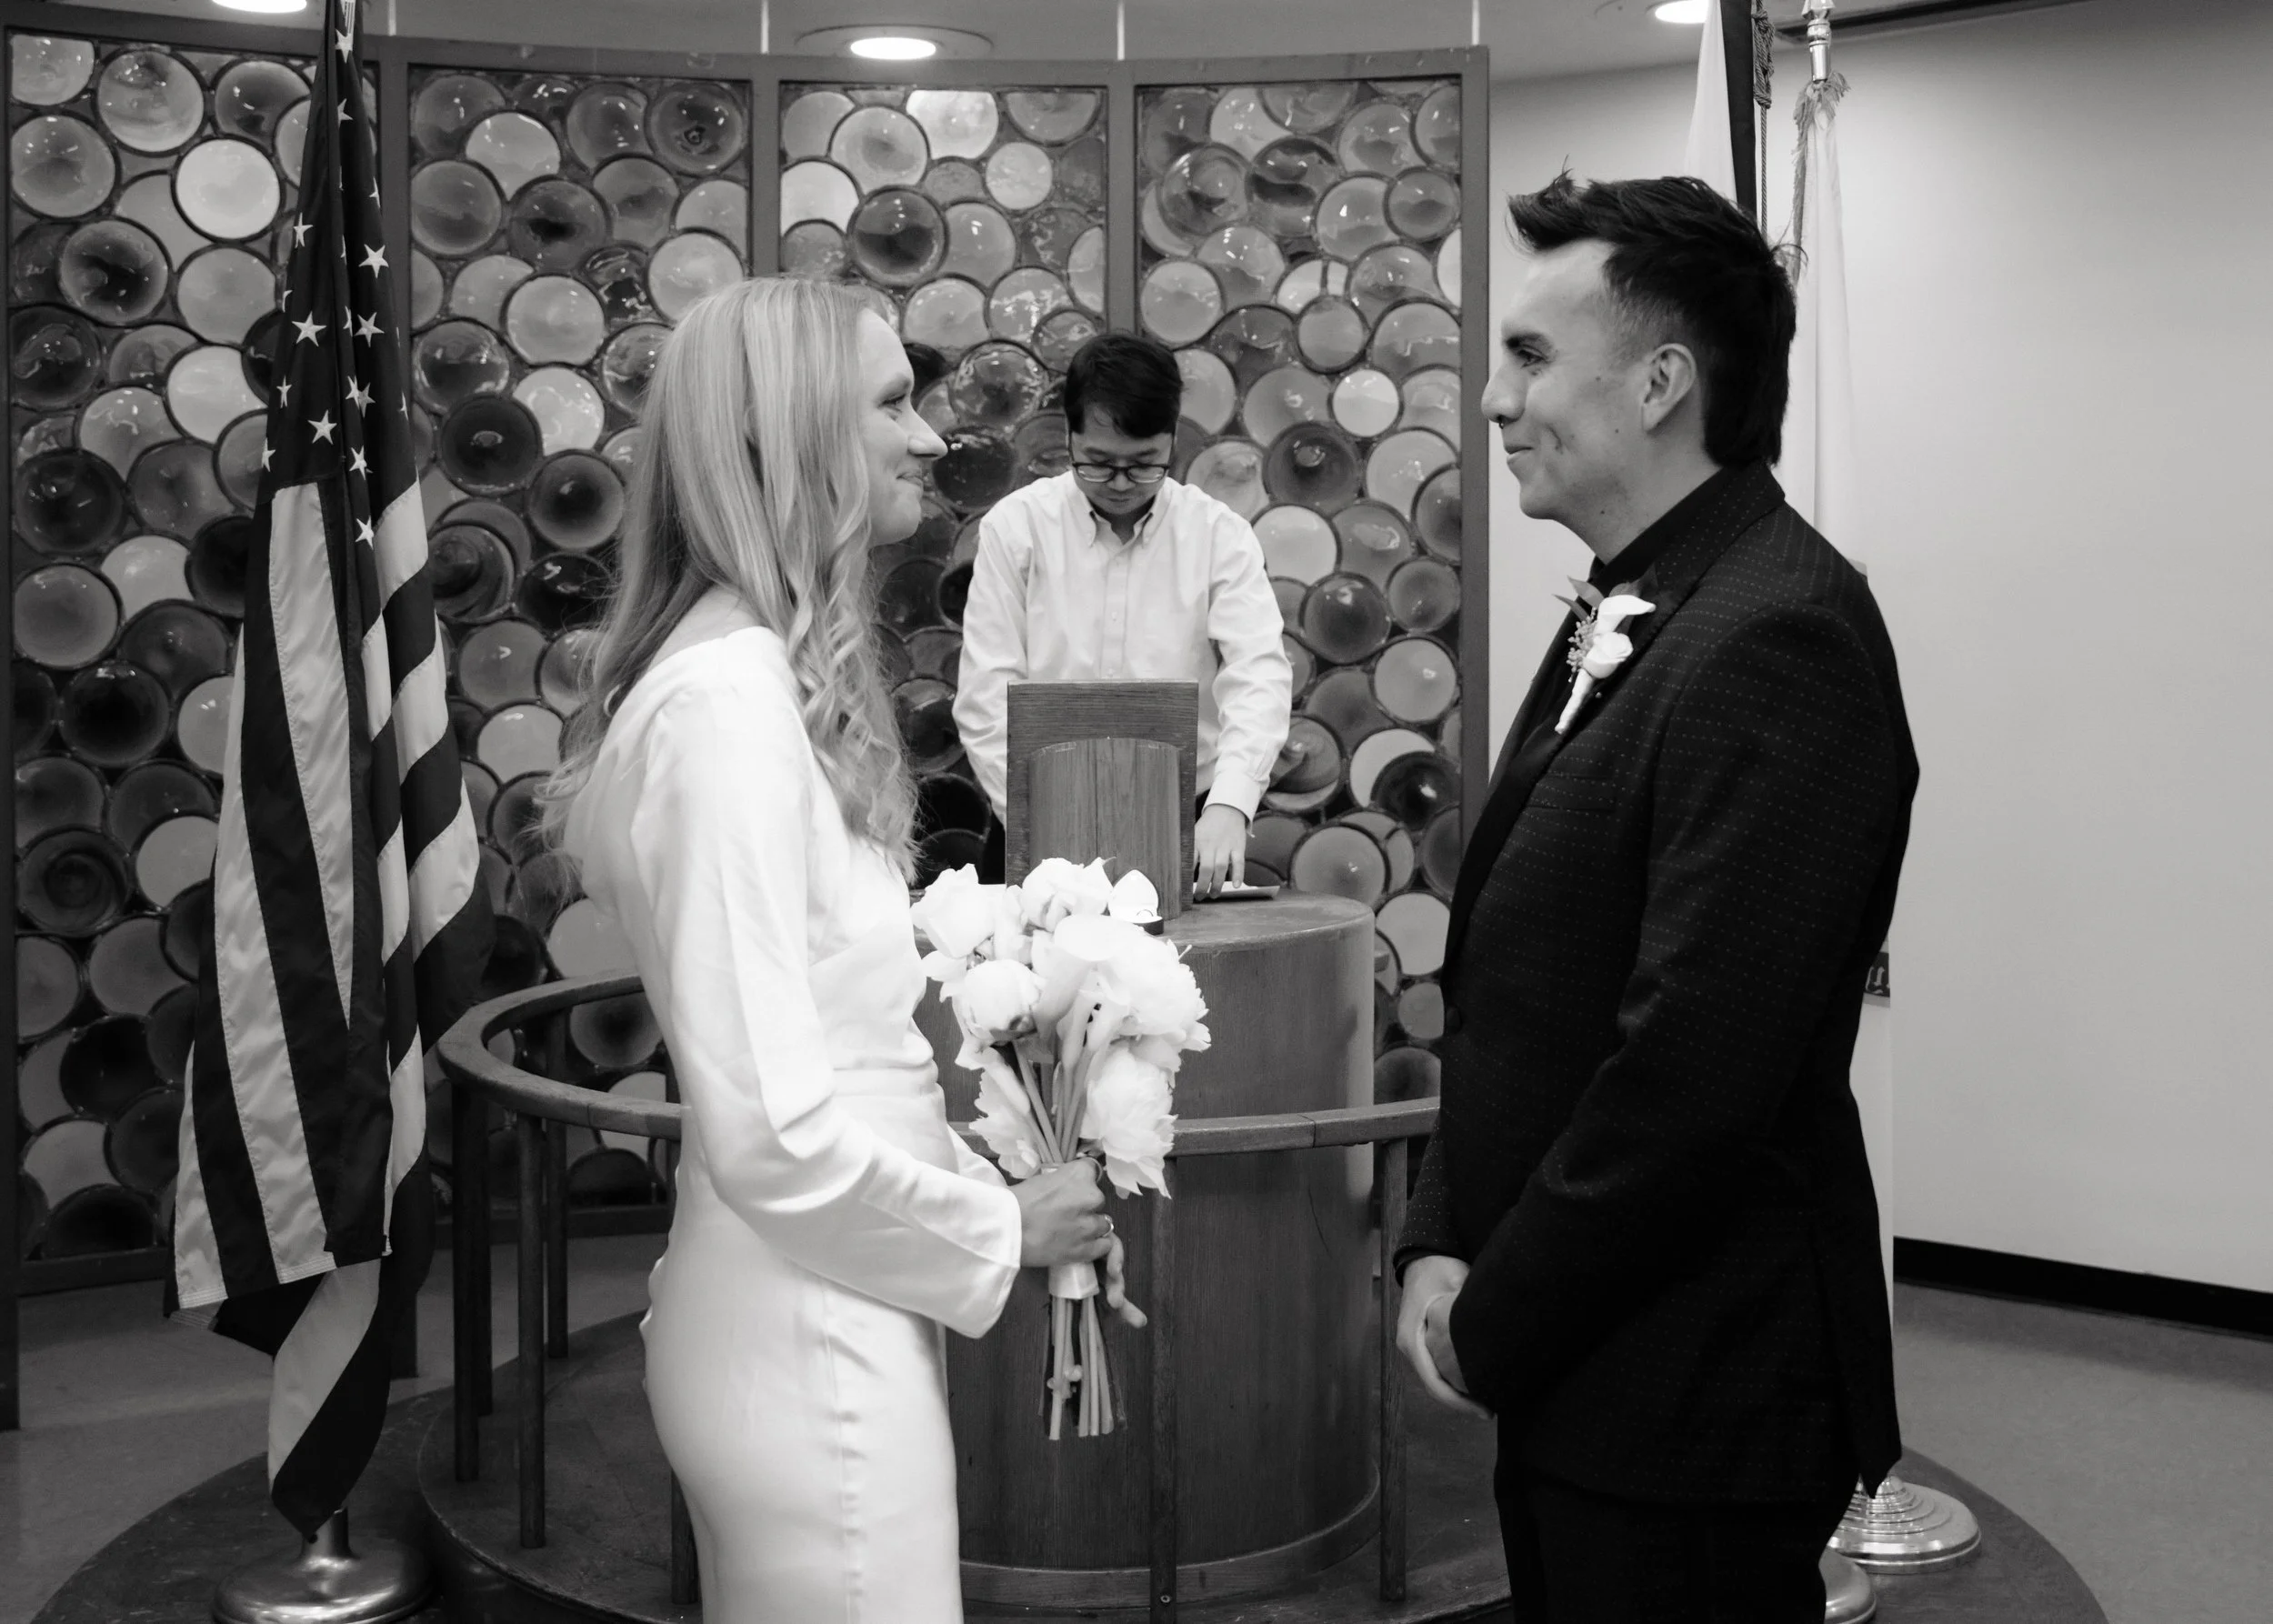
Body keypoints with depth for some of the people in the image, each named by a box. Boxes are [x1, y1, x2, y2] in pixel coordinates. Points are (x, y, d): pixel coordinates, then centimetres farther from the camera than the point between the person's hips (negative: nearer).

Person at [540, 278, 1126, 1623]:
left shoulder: (775, 672, 9)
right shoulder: (728, 700, -21)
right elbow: (772, 1134, -24)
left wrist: (982, 1185, 9)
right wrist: (998, 1229, -11)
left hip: (828, 1315, 10)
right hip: (812, 1342, -10)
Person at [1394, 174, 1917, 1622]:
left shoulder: (1776, 640, -20)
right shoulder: (1634, 619, 9)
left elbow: (1697, 1059, -24)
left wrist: (1496, 1323, -14)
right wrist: (1445, 1244, 2)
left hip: (1690, 1393, -8)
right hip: (1579, 1372, 8)